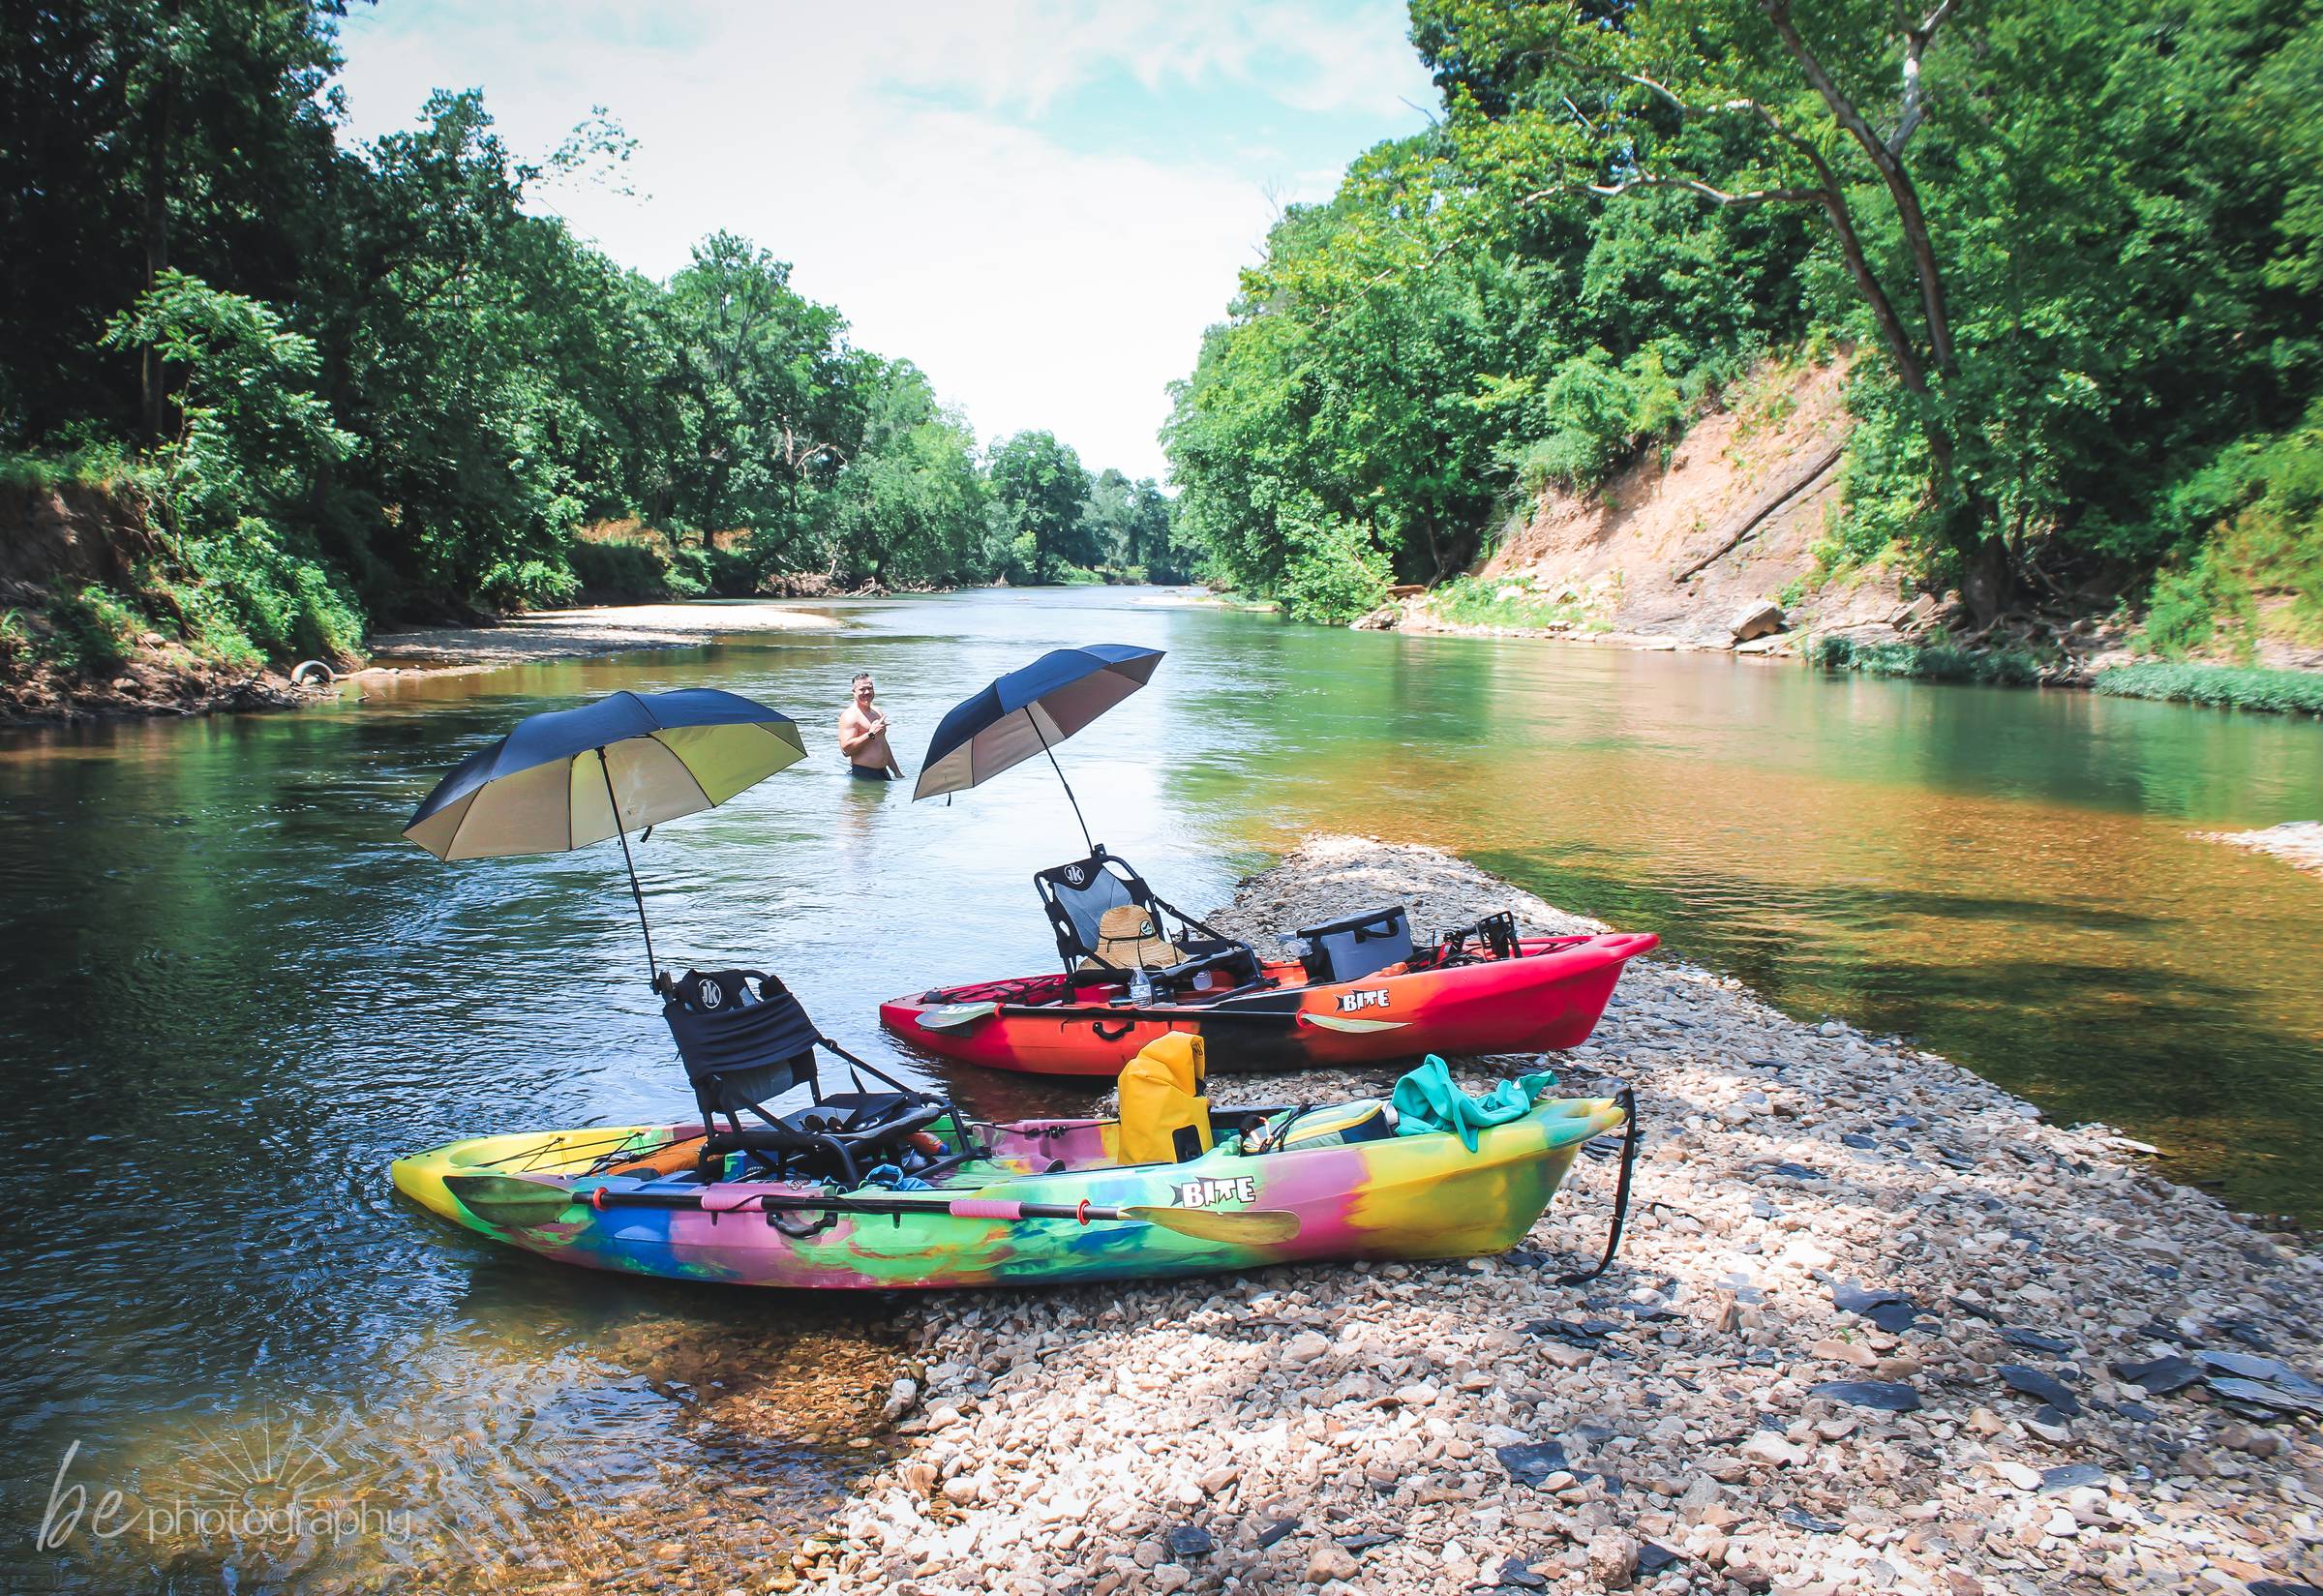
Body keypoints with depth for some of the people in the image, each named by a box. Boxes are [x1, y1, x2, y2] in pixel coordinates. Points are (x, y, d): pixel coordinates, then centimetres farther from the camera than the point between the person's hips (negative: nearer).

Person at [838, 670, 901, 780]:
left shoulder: (876, 711, 17)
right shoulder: (849, 715, -11)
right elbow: (845, 749, -22)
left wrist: (897, 771, 24)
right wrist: (871, 734, -24)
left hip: (883, 772, 8)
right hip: (862, 775, -8)